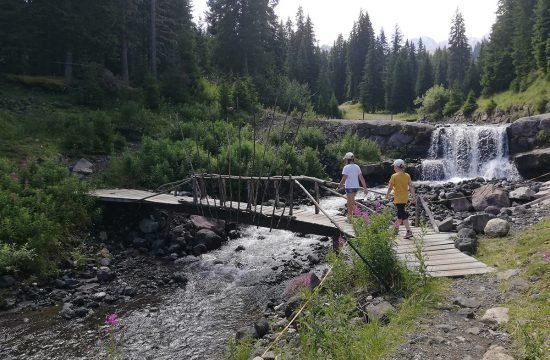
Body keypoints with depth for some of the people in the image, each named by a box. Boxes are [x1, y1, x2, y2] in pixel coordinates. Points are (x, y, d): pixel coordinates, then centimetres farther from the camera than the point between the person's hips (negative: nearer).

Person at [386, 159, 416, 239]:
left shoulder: (394, 176, -12)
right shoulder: (407, 175, 2)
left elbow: (390, 187, -7)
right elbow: (411, 186, 1)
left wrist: (387, 195, 7)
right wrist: (412, 194, 8)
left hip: (398, 198, -6)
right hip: (405, 198, 6)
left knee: (403, 215, -7)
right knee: (400, 212, 21)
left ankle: (409, 232, -13)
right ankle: (396, 227, 40)